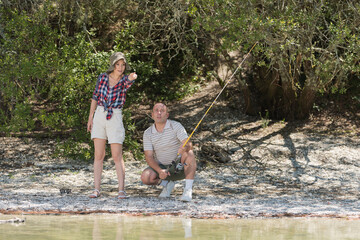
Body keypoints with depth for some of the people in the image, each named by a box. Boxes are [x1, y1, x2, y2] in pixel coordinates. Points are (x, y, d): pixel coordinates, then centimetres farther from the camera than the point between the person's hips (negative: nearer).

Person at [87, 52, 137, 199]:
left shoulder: (125, 80, -6)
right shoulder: (103, 77, 2)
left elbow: (129, 80, -32)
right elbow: (95, 97, 9)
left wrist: (133, 76, -57)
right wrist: (90, 118, 5)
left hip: (115, 118, -2)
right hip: (99, 116, 2)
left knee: (117, 156, -6)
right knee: (98, 155, 0)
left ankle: (121, 191, -3)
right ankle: (96, 190, 1)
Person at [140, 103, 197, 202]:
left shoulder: (176, 126, -10)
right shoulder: (148, 133, -4)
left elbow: (189, 145, -22)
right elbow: (149, 156, -10)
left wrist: (185, 147, -48)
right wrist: (160, 171, -28)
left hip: (179, 166, -2)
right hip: (161, 167, 2)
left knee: (189, 154, -33)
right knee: (145, 177, -27)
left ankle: (188, 190, -33)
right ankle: (167, 184, 5)